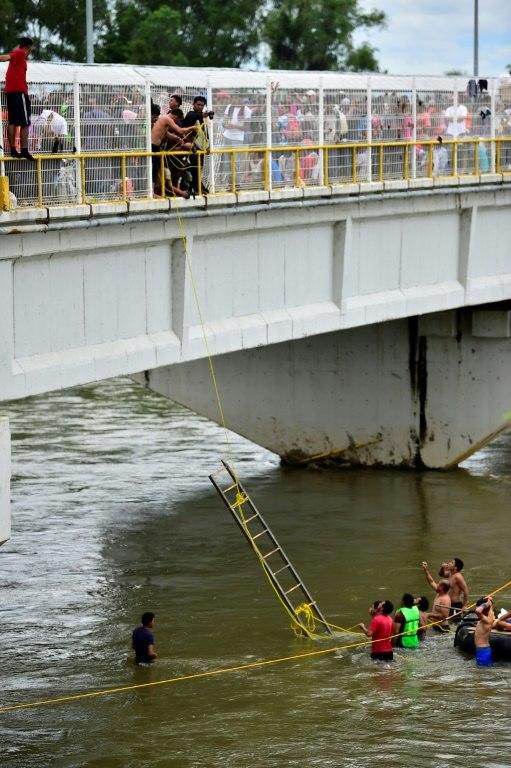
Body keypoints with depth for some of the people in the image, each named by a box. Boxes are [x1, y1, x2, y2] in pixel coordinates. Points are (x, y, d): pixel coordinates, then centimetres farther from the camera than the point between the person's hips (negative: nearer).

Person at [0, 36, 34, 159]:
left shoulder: (16, 52, 18)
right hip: (19, 91, -9)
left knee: (12, 122, 8)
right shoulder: (20, 53, -5)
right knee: (25, 123, -8)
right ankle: (24, 150, -13)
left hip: (10, 91, 9)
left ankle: (13, 150, 7)